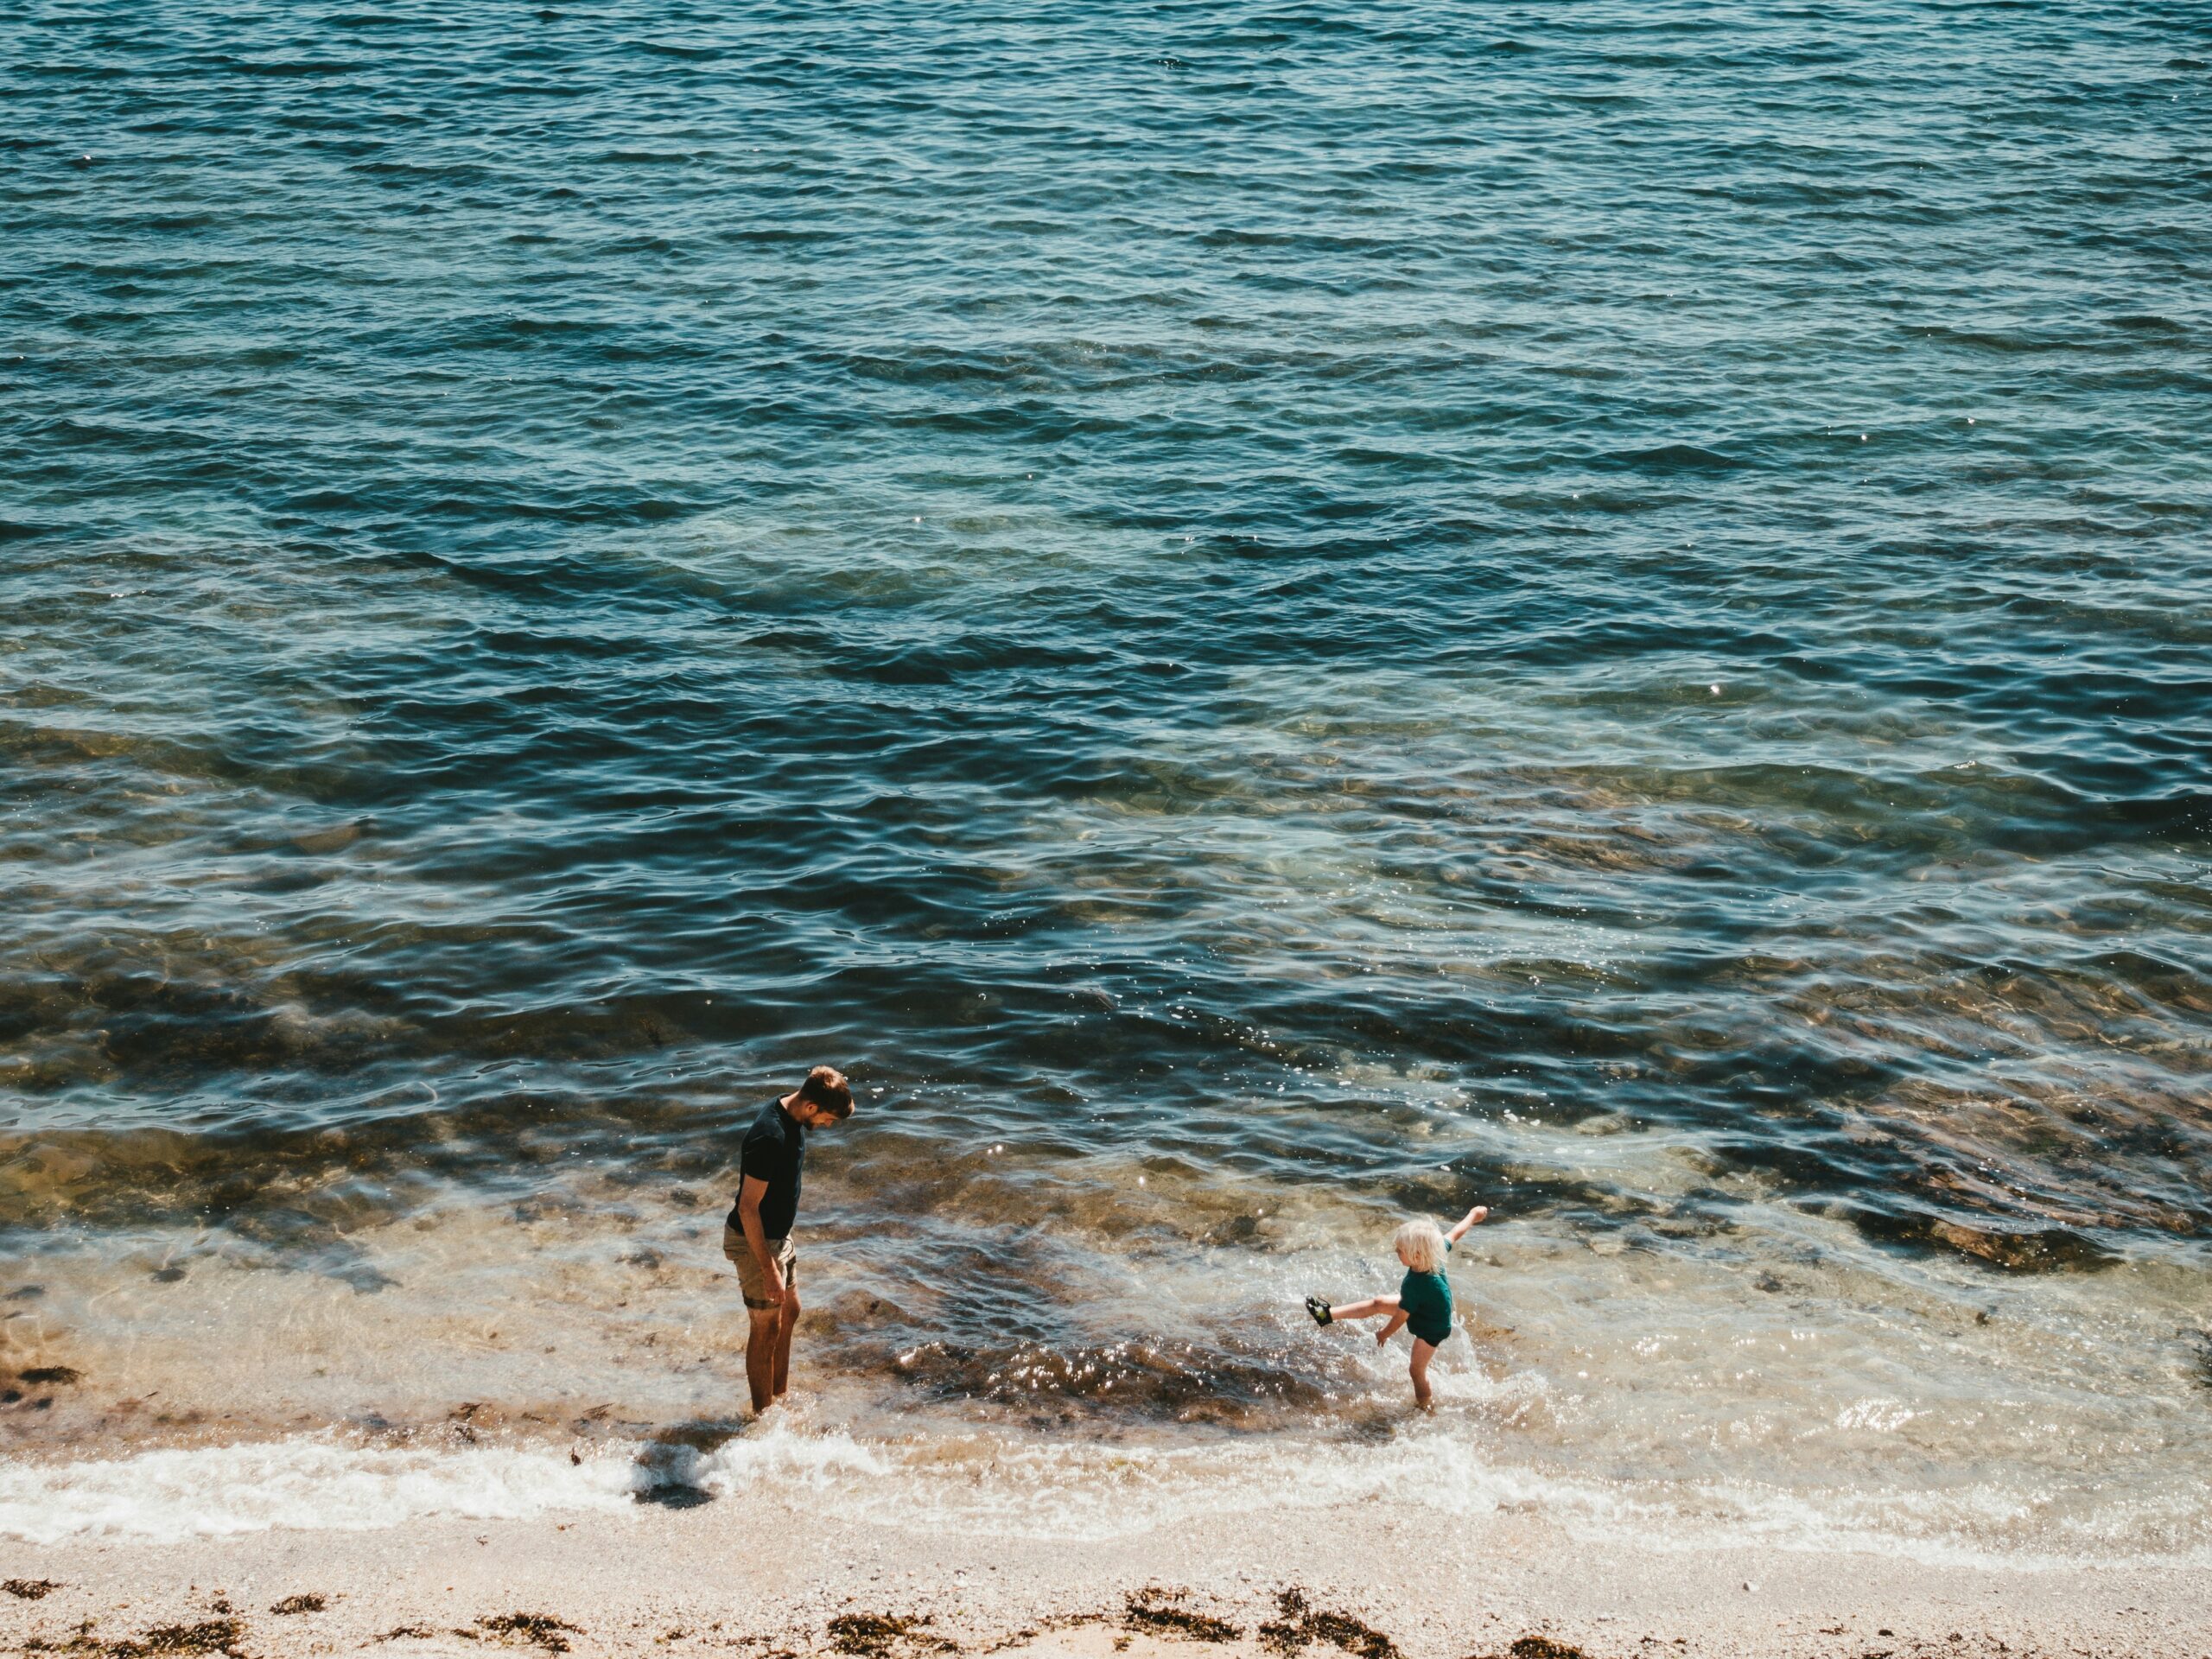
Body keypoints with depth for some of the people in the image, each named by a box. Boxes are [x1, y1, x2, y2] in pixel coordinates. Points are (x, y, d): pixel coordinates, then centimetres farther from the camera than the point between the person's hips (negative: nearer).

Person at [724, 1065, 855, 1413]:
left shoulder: (791, 1117, -2)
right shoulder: (769, 1137, -32)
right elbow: (748, 1207, -28)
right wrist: (768, 1269, -25)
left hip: (778, 1236, 10)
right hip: (755, 1242, -10)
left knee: (789, 1313, 21)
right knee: (767, 1326, 3)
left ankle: (781, 1395, 36)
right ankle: (763, 1415, 17)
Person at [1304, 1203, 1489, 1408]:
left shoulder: (1414, 1285, -41)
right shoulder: (1435, 1253, -24)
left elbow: (1401, 1318, -27)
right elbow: (1455, 1234, -6)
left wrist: (1384, 1334, -7)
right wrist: (1473, 1215, 12)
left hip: (1431, 1329, -9)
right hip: (1427, 1308, 9)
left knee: (1417, 1370, 8)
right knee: (1378, 1303, 4)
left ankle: (1424, 1407, 29)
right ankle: (1329, 1315, 10)